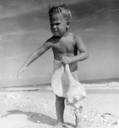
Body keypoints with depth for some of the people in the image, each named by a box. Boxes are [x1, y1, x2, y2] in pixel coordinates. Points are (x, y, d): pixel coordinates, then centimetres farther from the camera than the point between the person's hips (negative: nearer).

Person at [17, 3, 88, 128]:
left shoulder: (75, 38, -16)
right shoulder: (51, 41, -14)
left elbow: (85, 54, -23)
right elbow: (37, 52, -8)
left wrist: (71, 59, -38)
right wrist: (25, 65, -9)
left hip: (72, 73, 0)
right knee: (59, 98, 5)